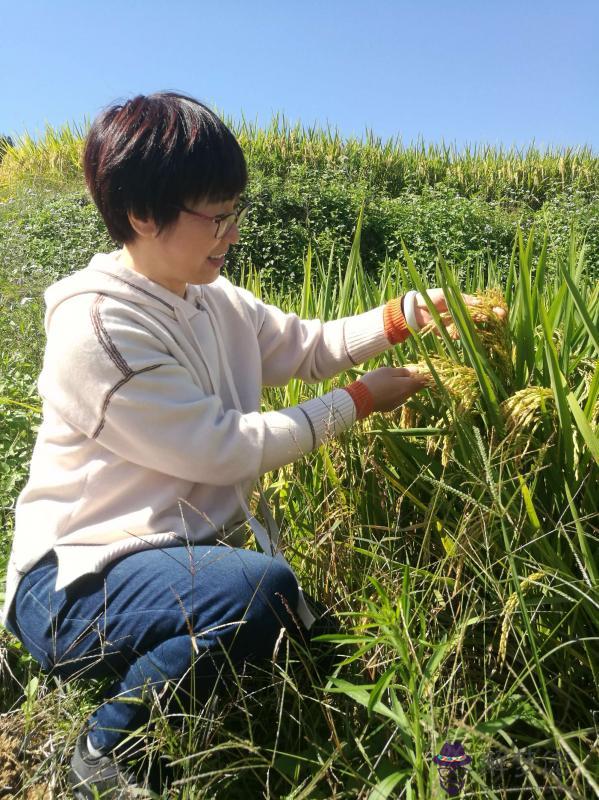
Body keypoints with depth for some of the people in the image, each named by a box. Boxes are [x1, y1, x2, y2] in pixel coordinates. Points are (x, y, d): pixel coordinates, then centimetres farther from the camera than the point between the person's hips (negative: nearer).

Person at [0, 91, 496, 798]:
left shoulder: (212, 300, 6)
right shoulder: (98, 327, -21)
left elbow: (308, 345, 12)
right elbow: (222, 447, -22)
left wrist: (412, 312, -1)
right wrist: (357, 403, -14)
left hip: (182, 547, 8)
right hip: (78, 577, -8)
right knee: (261, 587, -33)